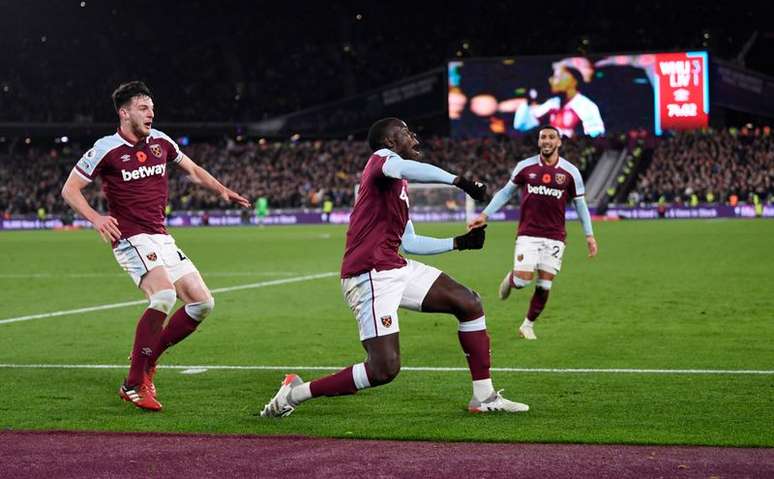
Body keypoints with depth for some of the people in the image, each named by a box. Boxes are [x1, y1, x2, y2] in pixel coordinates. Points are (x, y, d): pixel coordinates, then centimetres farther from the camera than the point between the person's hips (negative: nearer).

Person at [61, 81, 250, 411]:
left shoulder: (160, 141, 10)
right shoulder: (106, 149, -7)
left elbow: (193, 170, 26)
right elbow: (69, 189, -3)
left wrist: (222, 191, 14)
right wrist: (95, 218, -18)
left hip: (161, 238, 7)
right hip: (131, 238, -7)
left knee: (202, 302, 1)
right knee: (164, 295, -29)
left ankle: (147, 359, 13)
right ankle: (134, 385, -21)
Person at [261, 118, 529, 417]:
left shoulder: (399, 187, 24)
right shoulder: (382, 158, -4)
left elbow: (410, 243, 30)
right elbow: (405, 169, -31)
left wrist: (459, 243, 25)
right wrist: (457, 181, -36)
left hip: (396, 269, 10)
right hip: (371, 274, -10)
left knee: (470, 304, 9)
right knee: (385, 369, -16)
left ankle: (484, 397, 15)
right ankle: (295, 393, -1)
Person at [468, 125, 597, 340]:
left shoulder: (570, 172, 1)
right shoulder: (525, 166, 1)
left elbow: (580, 204, 9)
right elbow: (506, 192, 12)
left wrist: (589, 235, 4)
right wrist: (485, 215, 4)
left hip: (554, 237, 1)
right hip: (528, 234, -1)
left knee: (544, 285, -2)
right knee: (523, 280, -12)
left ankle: (528, 325, 18)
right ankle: (510, 279, 26)